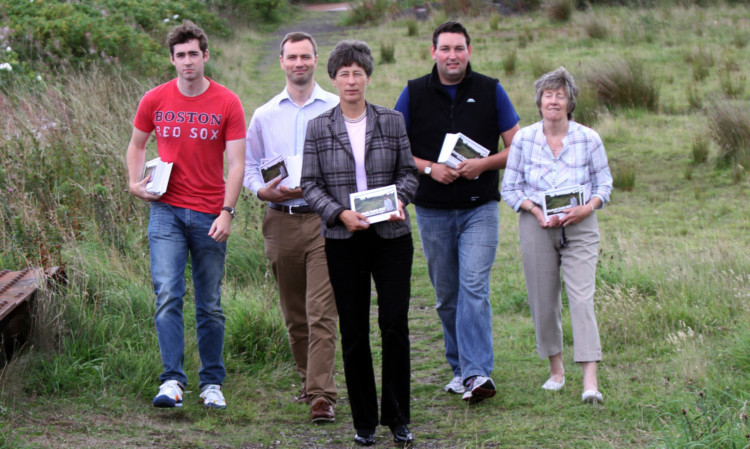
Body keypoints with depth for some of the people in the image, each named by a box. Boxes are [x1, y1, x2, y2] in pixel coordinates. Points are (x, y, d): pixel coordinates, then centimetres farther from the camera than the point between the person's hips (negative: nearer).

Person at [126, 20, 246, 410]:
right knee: (168, 295, -13)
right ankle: (172, 380, -15)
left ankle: (212, 383, 17)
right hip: (166, 210, 0)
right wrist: (135, 183, 1)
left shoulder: (227, 103, -1)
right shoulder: (155, 100, 4)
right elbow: (137, 145, 19)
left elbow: (236, 162, -3)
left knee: (210, 305, 7)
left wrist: (227, 212, -12)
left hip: (209, 214, 0)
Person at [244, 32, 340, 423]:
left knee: (321, 313, -12)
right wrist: (265, 190, -5)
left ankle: (322, 396, -14)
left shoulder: (337, 110, 5)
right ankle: (309, 380, 27)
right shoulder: (264, 116, 13)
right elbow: (248, 166, 15)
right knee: (293, 314, 10)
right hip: (281, 221, 3)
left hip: (324, 218, -3)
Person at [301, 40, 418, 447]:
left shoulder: (392, 122, 6)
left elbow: (408, 171, 9)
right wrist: (340, 212, -14)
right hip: (343, 241, 0)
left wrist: (399, 198, -12)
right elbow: (311, 184, 2)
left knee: (395, 322, -7)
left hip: (391, 235, 0)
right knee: (353, 330, 3)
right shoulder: (318, 128, 4)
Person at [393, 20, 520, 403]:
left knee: (474, 287, -15)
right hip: (433, 211, 2)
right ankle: (459, 368, 22)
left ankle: (477, 374, -19)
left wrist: (484, 164, -15)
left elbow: (517, 147, 3)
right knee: (447, 296, 9)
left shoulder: (490, 91, 1)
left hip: (480, 208, -2)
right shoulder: (414, 93, 3)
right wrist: (430, 168, -12)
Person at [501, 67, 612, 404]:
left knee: (582, 297, -12)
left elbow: (604, 183, 7)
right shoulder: (524, 139, 1)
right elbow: (510, 188, 5)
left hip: (579, 226, -1)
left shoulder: (588, 139, 0)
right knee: (543, 299, 5)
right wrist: (536, 210, -12)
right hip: (536, 225, 2)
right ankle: (555, 369, 25)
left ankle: (590, 381, -17)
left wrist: (586, 208, -12)